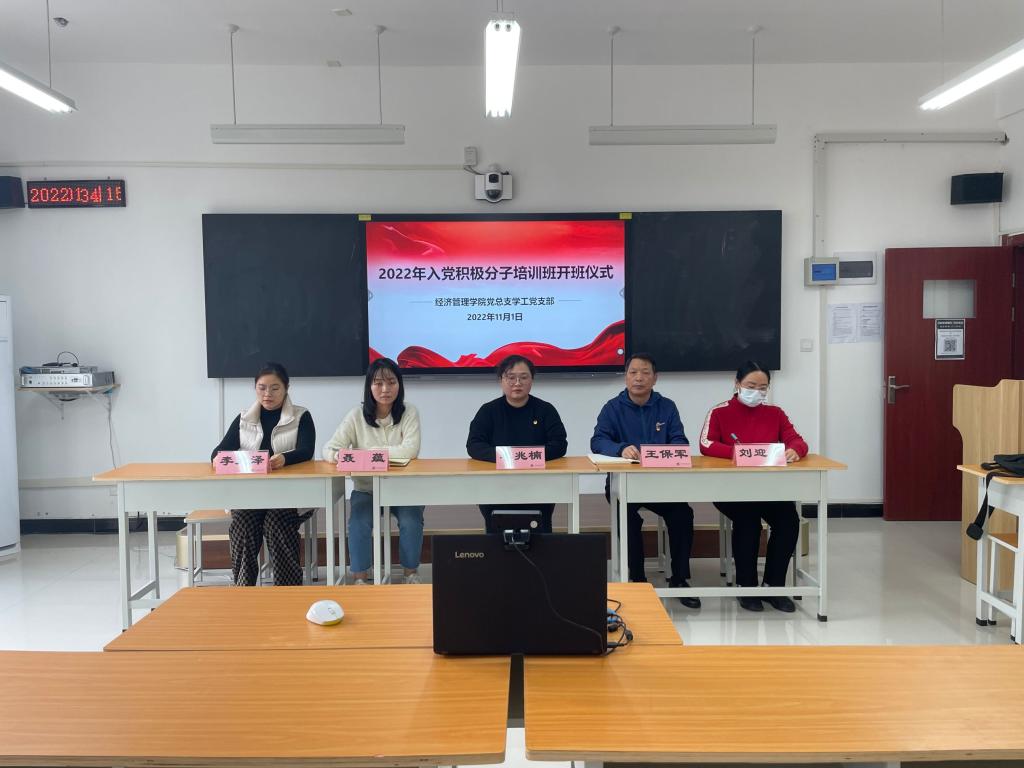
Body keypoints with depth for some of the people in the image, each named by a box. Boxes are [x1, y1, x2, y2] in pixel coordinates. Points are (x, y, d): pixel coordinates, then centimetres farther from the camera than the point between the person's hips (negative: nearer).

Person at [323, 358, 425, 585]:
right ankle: (360, 578, -10)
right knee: (359, 522, -26)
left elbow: (411, 450, -19)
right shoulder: (357, 415, -3)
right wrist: (342, 457, -33)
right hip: (366, 489, 1)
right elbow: (329, 449, -8)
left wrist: (369, 451, -21)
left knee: (411, 521, -26)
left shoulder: (409, 412, -5)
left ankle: (411, 573, -3)